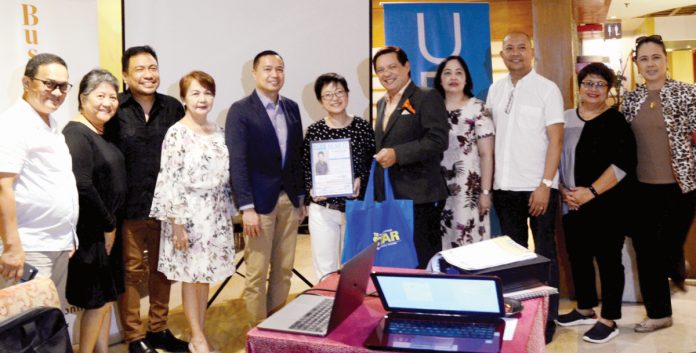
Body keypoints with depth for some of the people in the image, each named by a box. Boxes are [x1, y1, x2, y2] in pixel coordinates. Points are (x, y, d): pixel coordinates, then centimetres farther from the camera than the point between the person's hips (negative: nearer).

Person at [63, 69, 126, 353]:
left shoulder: (103, 133, 11)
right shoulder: (76, 134, -17)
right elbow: (82, 187, -24)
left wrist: (111, 225, 8)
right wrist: (107, 225, -15)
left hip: (107, 229, 9)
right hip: (91, 232, -9)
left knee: (107, 297, 16)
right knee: (96, 300, 1)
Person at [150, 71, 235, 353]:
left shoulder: (218, 132, 8)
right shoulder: (177, 133, -9)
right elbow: (170, 181, -13)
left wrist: (229, 213, 13)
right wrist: (176, 223, -15)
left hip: (215, 214, 5)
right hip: (188, 213, -5)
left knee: (204, 276, 12)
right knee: (191, 276, 4)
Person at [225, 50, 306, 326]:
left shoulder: (291, 108, 10)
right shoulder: (241, 110, -7)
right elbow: (237, 162, -12)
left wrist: (301, 197, 12)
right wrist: (247, 208, -17)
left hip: (289, 199, 6)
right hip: (260, 201, -5)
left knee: (284, 270, 12)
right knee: (257, 273, 2)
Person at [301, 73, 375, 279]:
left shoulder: (363, 128, 0)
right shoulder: (314, 131, -1)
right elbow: (304, 168, 4)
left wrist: (361, 180, -13)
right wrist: (312, 189, -13)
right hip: (323, 208, 0)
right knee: (325, 270, 5)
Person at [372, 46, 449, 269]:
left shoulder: (427, 98, -6)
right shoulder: (382, 103, 19)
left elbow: (438, 140, -17)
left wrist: (397, 154, -22)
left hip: (419, 198, -7)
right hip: (388, 198, 7)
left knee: (423, 263, -1)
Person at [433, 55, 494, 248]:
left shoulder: (478, 108, -1)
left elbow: (486, 155, -3)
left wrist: (485, 192, -8)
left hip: (468, 190, -3)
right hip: (438, 190, 3)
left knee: (469, 242, -3)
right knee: (441, 244, 5)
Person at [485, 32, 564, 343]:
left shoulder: (547, 89, -4)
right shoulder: (495, 90, 10)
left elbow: (555, 140, -8)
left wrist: (545, 184, -16)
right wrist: (488, 183, 8)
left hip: (538, 187, -4)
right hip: (504, 186, 5)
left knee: (544, 254, 4)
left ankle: (547, 319, 15)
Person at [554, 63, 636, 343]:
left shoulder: (616, 121, -4)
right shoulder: (565, 118, 8)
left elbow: (624, 163, -13)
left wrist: (590, 192, -17)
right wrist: (562, 190, -1)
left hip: (606, 205, -5)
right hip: (571, 205, 5)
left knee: (608, 260, 2)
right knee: (578, 257, 13)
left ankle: (609, 319, 14)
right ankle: (585, 309, 31)